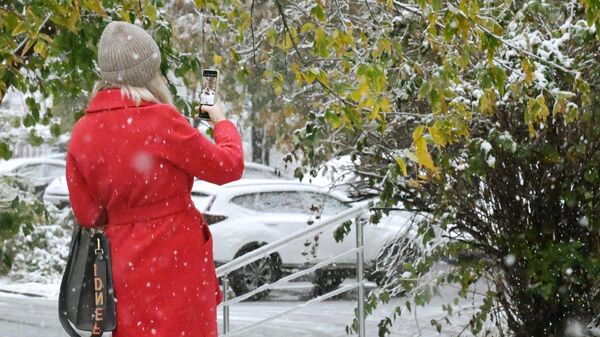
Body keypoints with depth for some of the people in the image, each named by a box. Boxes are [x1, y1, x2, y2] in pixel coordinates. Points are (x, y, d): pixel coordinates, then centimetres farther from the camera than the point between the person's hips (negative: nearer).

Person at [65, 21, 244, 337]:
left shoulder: (82, 132, -2)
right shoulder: (161, 120, -17)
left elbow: (86, 214, 4)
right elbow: (228, 167, -6)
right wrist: (222, 123, 11)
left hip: (125, 266, 5)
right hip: (176, 260, -5)